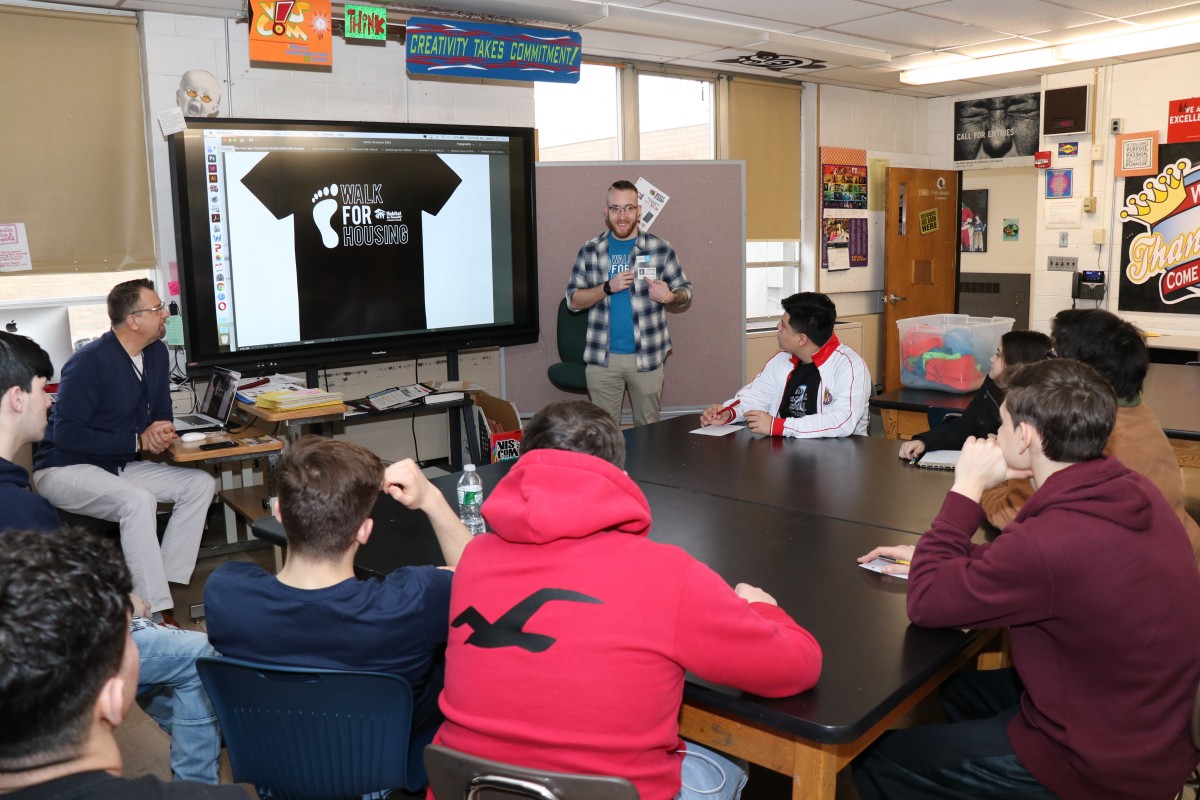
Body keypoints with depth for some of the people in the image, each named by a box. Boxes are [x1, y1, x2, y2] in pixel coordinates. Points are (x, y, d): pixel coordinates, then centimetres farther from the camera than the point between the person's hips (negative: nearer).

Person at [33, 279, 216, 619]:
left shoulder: (157, 353, 3)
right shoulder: (90, 361, -21)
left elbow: (161, 413, 14)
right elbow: (66, 435, -23)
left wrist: (162, 432, -12)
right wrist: (138, 440, -23)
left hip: (120, 466, 8)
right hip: (66, 469, -8)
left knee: (200, 484, -10)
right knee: (138, 501, -35)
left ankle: (164, 584, -12)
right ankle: (154, 615, -31)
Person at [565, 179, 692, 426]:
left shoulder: (660, 248, 0)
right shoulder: (590, 250, 3)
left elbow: (685, 292, 7)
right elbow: (572, 300, 1)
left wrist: (669, 296, -17)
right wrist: (608, 287, -16)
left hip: (646, 357, -1)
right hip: (602, 358, 1)